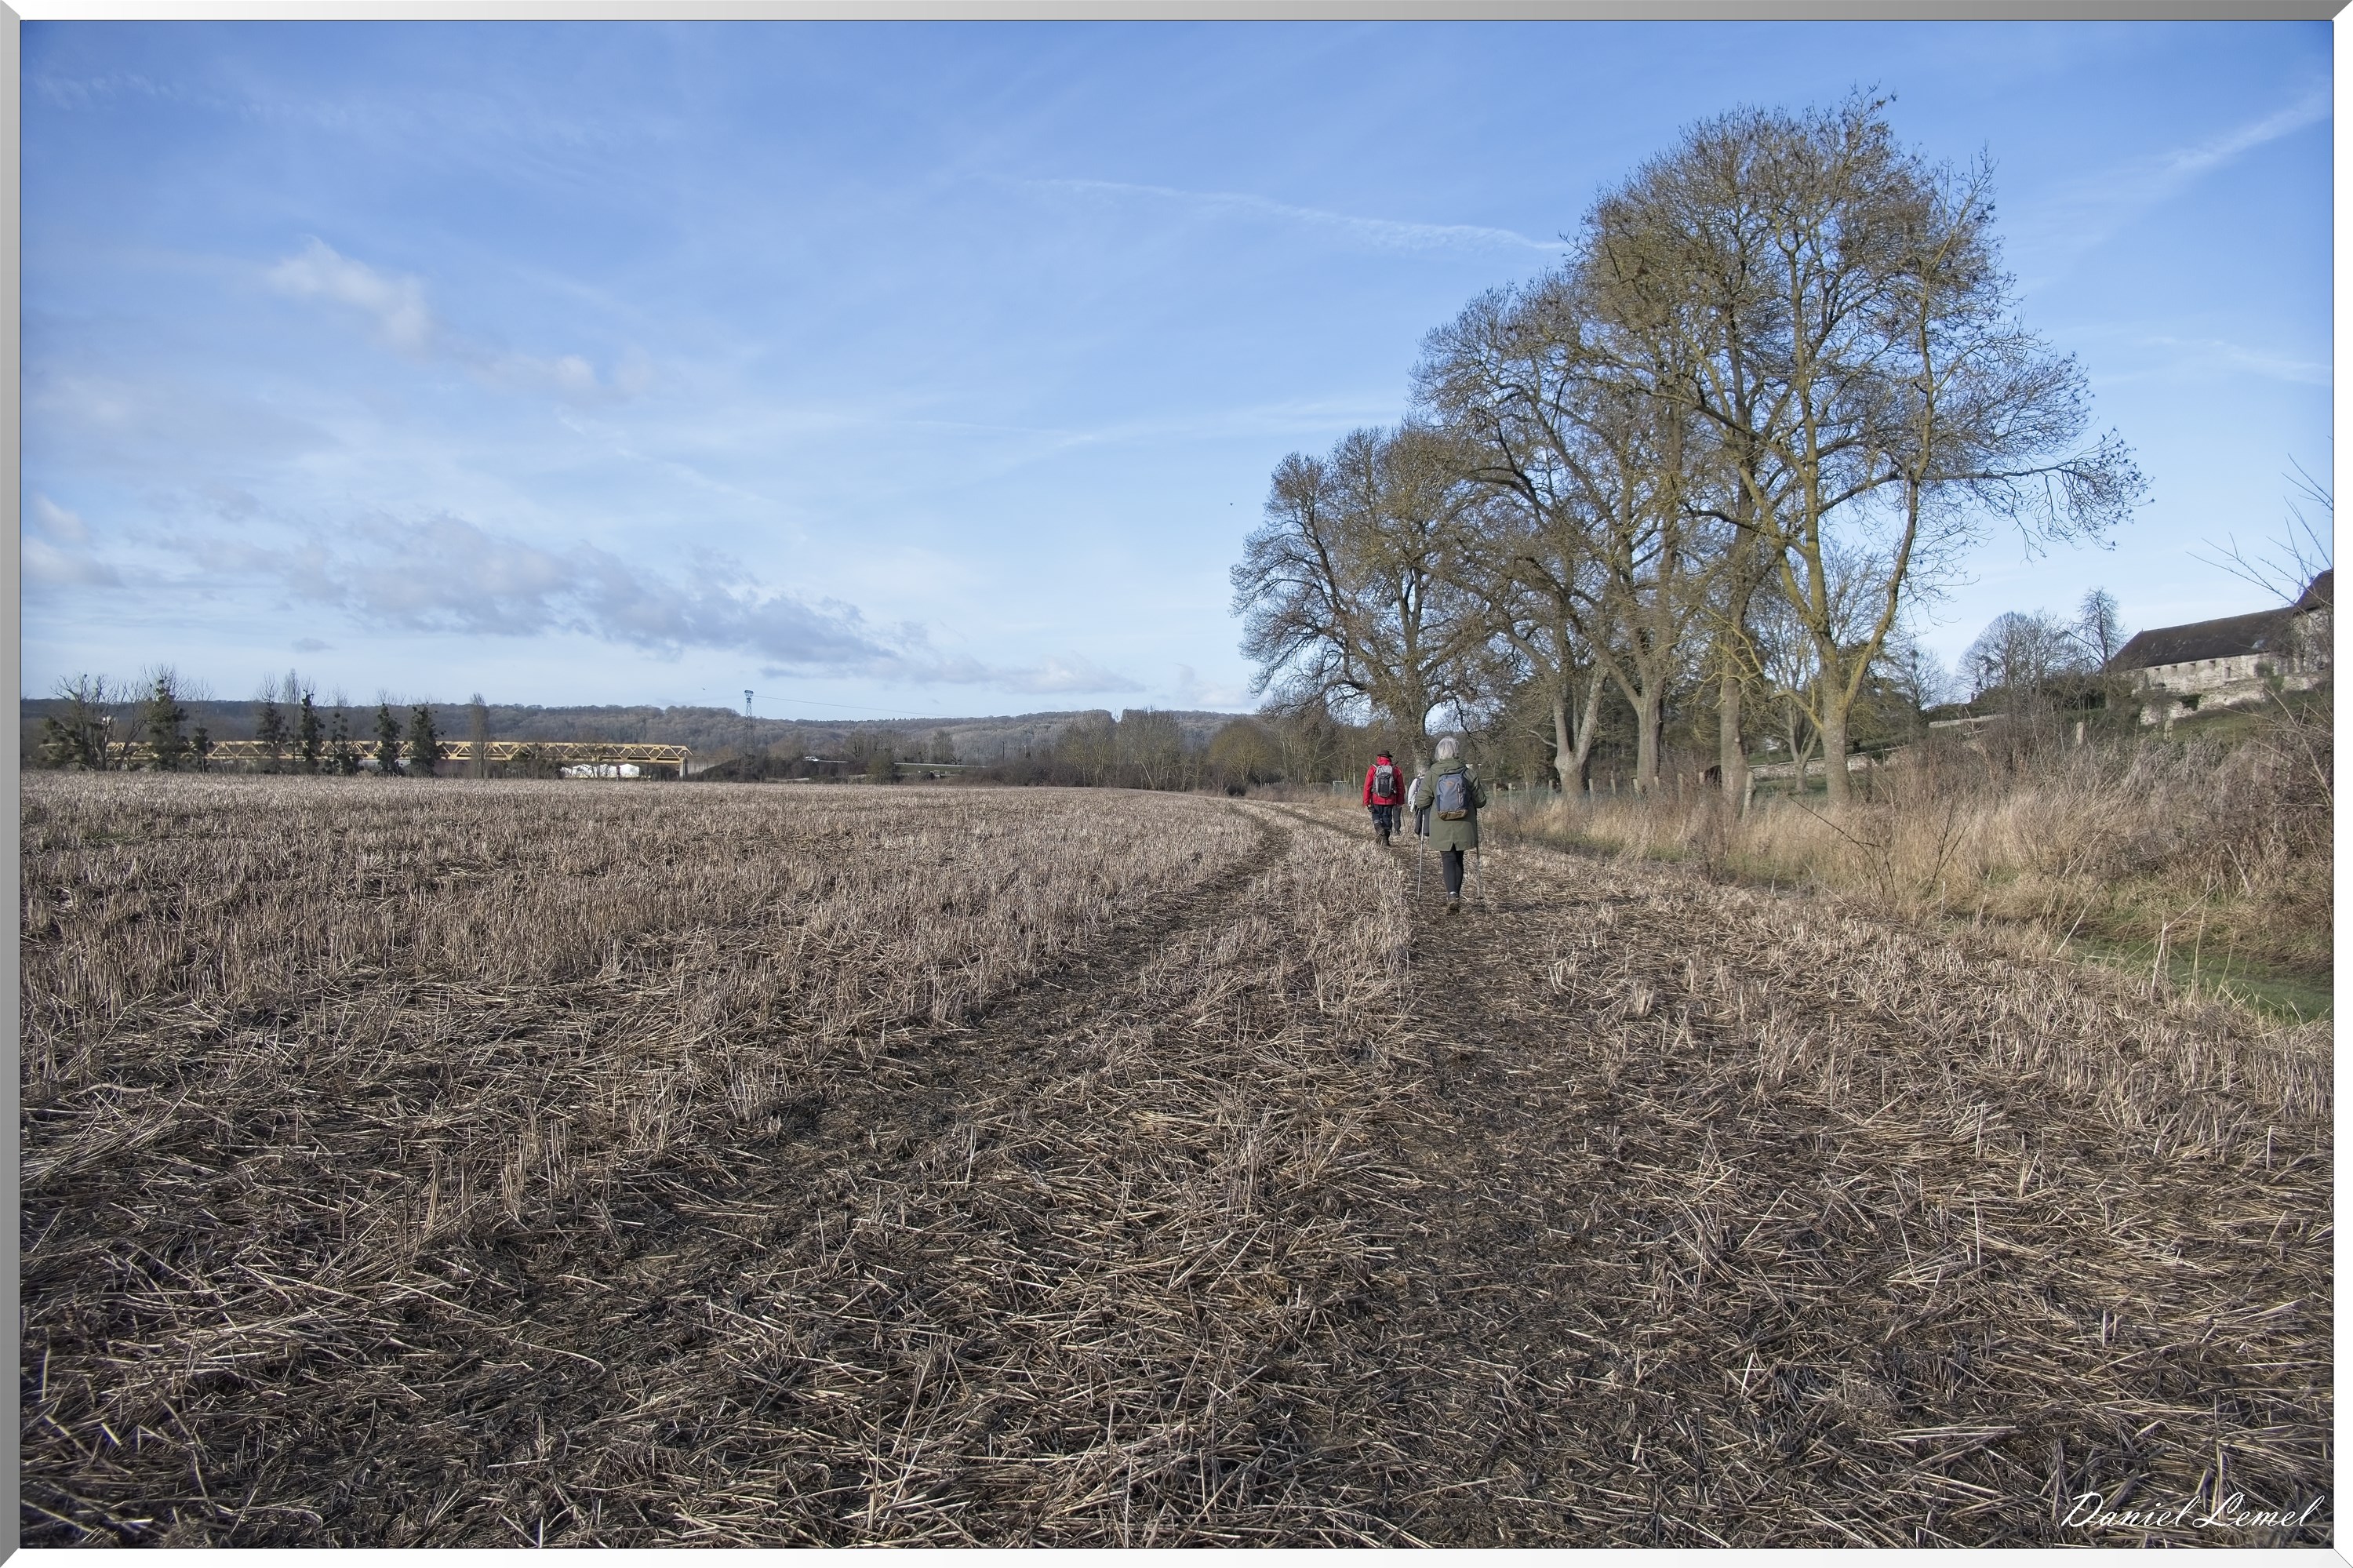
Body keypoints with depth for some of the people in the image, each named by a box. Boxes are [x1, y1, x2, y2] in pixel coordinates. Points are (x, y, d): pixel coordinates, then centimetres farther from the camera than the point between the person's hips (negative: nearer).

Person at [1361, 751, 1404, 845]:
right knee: (1387, 819, 11)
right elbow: (1401, 787, 5)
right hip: (1390, 801, 1)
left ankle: (1381, 832, -15)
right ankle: (1385, 842, 12)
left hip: (1376, 800, -1)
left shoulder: (1373, 769, -4)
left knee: (1376, 817, 13)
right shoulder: (1395, 769, 2)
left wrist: (1366, 802, -1)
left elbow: (1367, 787, -6)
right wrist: (1400, 801, 13)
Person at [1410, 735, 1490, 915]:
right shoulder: (1469, 774, -2)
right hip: (1463, 827, 2)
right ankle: (1456, 895, 20)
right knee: (1458, 859, 14)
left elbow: (1421, 802, -6)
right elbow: (1481, 801, 3)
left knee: (1448, 859, 0)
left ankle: (1452, 895, -20)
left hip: (1441, 828, -1)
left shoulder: (1432, 775, -6)